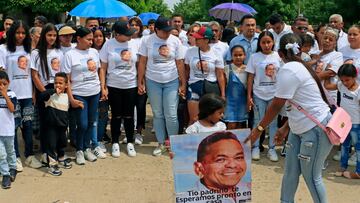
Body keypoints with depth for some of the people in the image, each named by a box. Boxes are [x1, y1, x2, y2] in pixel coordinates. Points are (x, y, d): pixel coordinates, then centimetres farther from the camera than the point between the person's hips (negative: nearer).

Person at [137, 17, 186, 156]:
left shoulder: (175, 41, -2)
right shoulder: (147, 40, -2)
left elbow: (180, 64, 1)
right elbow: (142, 62, 1)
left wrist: (183, 84, 0)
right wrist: (140, 83, -1)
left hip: (172, 82, -1)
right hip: (153, 82, 1)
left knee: (171, 115, -2)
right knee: (157, 114, 9)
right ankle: (161, 144, 21)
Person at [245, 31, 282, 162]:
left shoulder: (278, 56, 0)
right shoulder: (254, 57, -2)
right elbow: (250, 77, 0)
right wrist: (249, 96, -3)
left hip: (274, 94, 1)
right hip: (258, 95, -1)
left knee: (273, 122, 8)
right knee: (258, 121, 7)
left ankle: (271, 148, 18)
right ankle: (256, 148, 17)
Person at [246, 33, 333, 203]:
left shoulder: (288, 70, -18)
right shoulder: (300, 67, 11)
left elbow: (276, 105, -18)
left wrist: (259, 129, -9)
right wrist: (286, 128, 19)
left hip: (316, 129, -10)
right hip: (300, 128, 10)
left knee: (311, 177, 2)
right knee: (290, 172, 15)